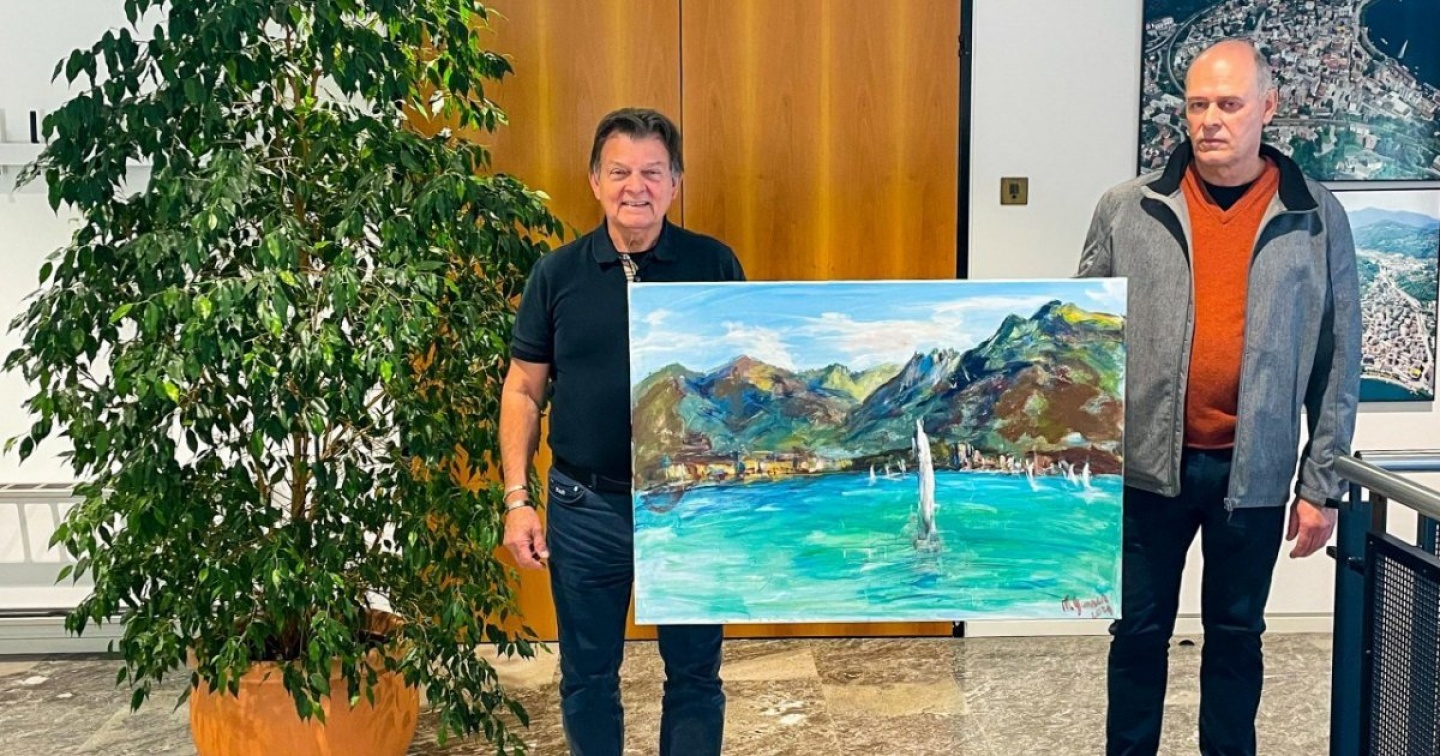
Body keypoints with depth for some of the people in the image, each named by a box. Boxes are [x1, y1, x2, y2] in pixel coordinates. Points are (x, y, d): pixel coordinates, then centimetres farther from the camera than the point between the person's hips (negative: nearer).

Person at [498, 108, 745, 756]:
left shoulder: (714, 265, -4)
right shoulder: (557, 274, -1)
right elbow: (523, 391, 3)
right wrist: (516, 498, -3)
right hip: (584, 507, 1)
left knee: (694, 673, 12)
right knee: (587, 677, 15)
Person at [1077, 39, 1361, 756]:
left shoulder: (1316, 218, -1)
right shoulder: (1127, 209, -2)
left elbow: (1338, 361, 2)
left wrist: (1322, 484, 0)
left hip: (1255, 471, 0)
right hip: (1147, 464, 0)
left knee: (1236, 634, 15)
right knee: (1139, 631, 11)